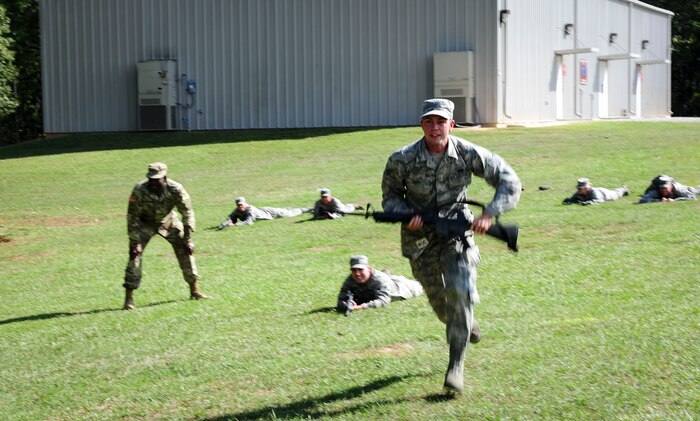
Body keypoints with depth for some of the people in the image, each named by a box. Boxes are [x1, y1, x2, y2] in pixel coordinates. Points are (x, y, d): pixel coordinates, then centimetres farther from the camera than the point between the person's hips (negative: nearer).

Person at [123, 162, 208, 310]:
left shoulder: (176, 189, -27)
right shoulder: (139, 191, -31)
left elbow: (187, 213, -17)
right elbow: (132, 217, -23)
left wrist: (188, 239, -20)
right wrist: (134, 242, -25)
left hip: (169, 221, 2)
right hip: (145, 223, -2)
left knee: (185, 249, -3)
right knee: (135, 253, -14)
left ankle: (194, 289, 11)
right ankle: (129, 297, -11)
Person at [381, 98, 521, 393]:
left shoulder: (468, 154, -16)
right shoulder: (402, 160, -16)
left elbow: (510, 181, -10)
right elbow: (390, 197, 0)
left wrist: (489, 214, -22)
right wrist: (407, 214, -20)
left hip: (457, 230, -1)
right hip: (420, 236, 1)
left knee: (460, 292, -20)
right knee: (439, 299, 12)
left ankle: (456, 365, -10)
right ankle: (467, 323, 49)